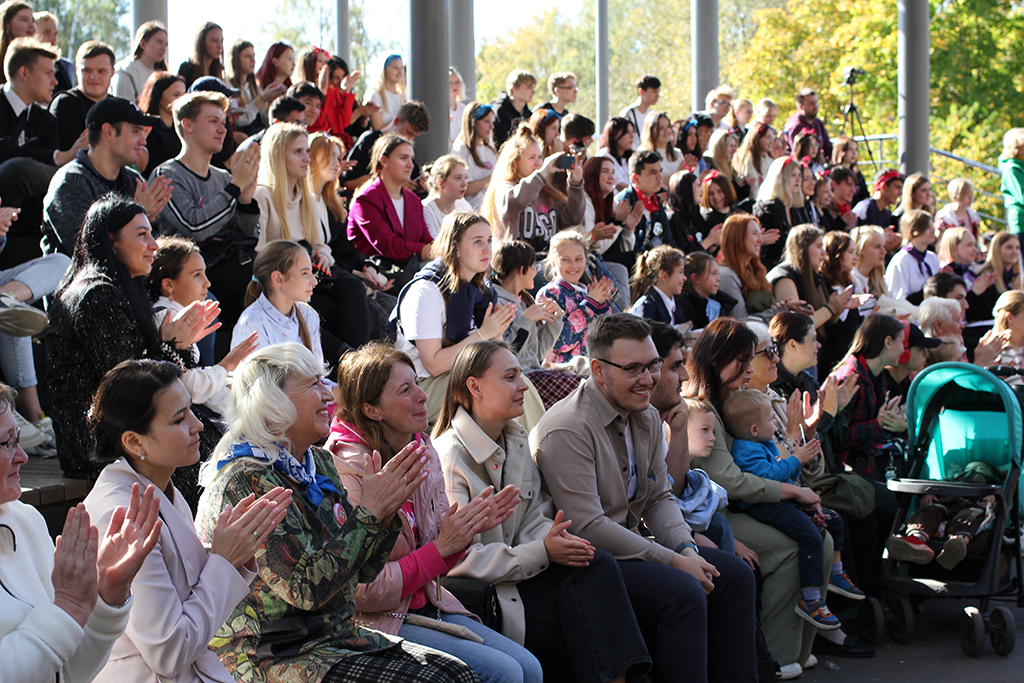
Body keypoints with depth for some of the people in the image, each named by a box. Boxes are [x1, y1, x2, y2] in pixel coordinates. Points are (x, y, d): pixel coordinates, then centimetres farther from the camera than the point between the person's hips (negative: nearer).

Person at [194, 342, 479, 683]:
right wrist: (370, 512, -18)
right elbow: (306, 588, -24)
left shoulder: (319, 464, 10)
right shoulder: (246, 482, -17)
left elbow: (362, 571, 13)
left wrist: (388, 510, -5)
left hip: (337, 636, 9)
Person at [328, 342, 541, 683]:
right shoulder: (348, 471, -18)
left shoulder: (423, 451, 6)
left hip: (427, 604, 8)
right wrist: (441, 548, -18)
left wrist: (469, 528, -8)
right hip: (378, 622, -8)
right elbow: (363, 593, -18)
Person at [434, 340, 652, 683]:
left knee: (598, 564, -21)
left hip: (517, 571, 7)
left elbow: (535, 519, 11)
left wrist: (552, 538, -14)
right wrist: (541, 552, -23)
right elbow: (461, 558, -19)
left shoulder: (519, 443, 12)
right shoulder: (448, 457, -14)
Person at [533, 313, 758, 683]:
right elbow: (588, 527, -24)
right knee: (682, 590, -28)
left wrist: (686, 549, -6)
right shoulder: (567, 430, -20)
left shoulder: (647, 417, 9)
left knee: (734, 573, 2)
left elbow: (659, 498, 16)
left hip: (629, 546, 9)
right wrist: (674, 561, -21)